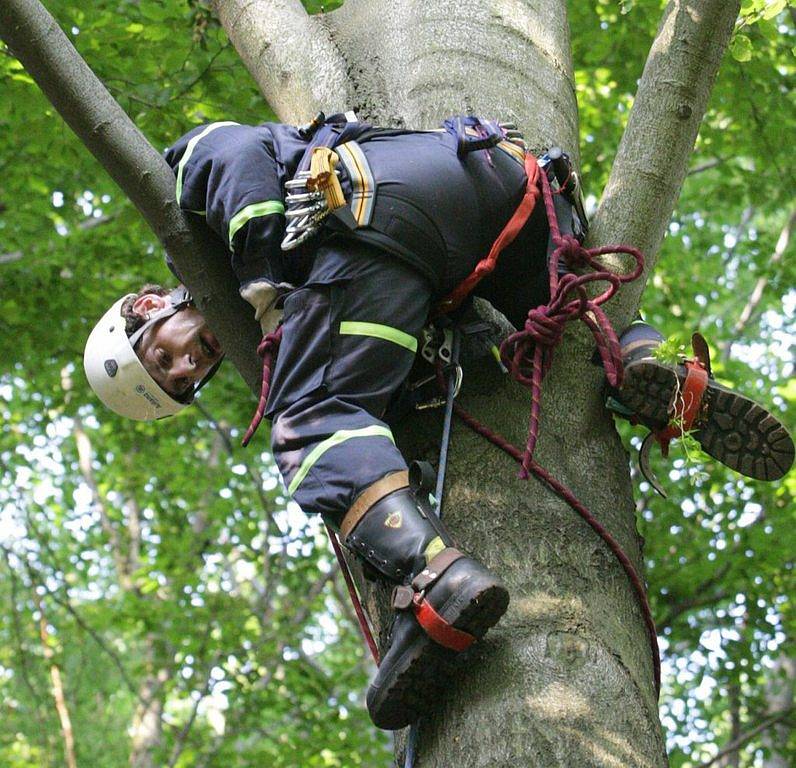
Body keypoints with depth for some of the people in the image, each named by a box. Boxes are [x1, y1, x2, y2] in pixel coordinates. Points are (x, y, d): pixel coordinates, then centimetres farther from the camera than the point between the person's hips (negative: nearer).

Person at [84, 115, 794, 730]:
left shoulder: (193, 164, 25)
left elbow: (247, 148, 3)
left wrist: (263, 286, -2)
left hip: (380, 188, -8)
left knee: (314, 424, -10)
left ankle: (436, 580, -34)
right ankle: (666, 382, -3)